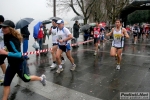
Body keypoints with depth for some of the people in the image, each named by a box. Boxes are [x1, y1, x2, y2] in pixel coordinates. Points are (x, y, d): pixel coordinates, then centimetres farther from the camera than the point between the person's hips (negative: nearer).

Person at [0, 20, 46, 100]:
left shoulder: (12, 40, -29)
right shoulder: (7, 36, -2)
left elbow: (18, 54, -32)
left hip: (20, 64, -8)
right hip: (12, 64, 8)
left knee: (26, 79, 16)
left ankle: (41, 78, 40)